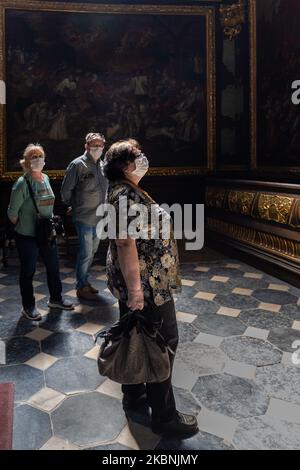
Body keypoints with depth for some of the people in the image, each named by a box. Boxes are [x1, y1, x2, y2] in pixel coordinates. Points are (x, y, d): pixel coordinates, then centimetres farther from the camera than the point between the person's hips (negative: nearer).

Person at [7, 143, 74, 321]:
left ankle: (55, 299, 35)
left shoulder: (46, 178, 4)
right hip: (27, 237, -6)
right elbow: (12, 213, -11)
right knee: (28, 271, 7)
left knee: (54, 266, 15)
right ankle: (28, 307, 24)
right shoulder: (22, 183, -16)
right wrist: (23, 227, 0)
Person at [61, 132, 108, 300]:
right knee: (86, 253, -1)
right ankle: (82, 287, 16)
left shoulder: (102, 165, 8)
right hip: (84, 218, -7)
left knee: (93, 251, 18)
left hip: (99, 217, 7)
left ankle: (85, 280, 35)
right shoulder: (78, 164, -11)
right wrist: (74, 206, 3)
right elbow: (66, 190, -7)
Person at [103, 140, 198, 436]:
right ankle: (163, 416, 15)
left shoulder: (125, 191, 13)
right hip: (146, 284, -10)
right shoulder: (126, 195, -20)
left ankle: (134, 394, 37)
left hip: (138, 281, 10)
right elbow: (125, 243, -27)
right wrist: (135, 287, -27)